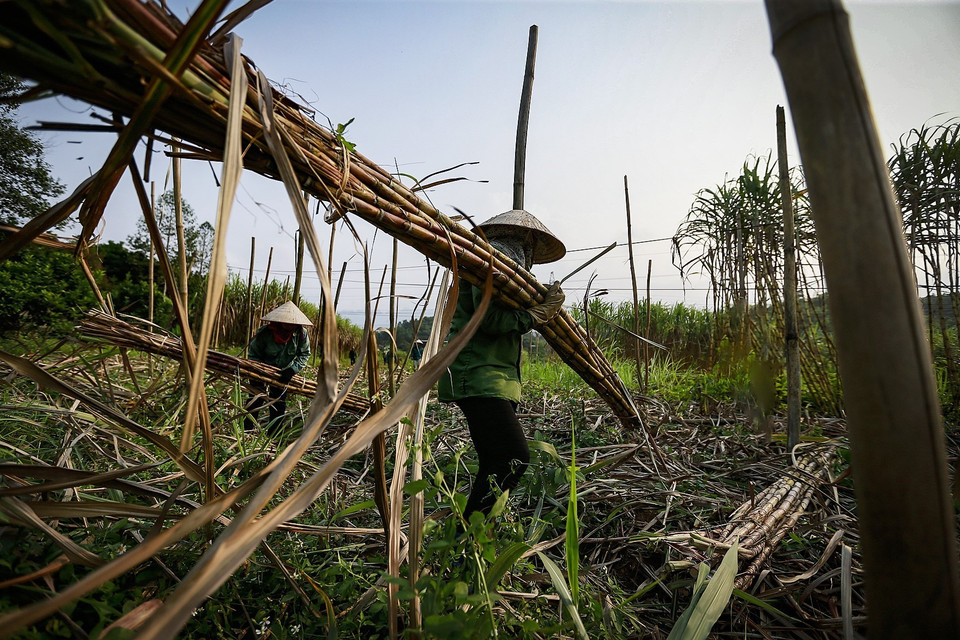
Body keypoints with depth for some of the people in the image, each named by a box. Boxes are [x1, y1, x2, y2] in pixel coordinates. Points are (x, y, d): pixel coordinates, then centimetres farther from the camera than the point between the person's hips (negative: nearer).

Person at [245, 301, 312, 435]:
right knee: (256, 401, 1)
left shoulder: (301, 334, -22)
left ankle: (274, 436, 19)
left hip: (283, 373, 2)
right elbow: (253, 354, -14)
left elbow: (304, 354, -10)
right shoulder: (265, 332, -27)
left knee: (279, 405, 7)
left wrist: (292, 370, -23)